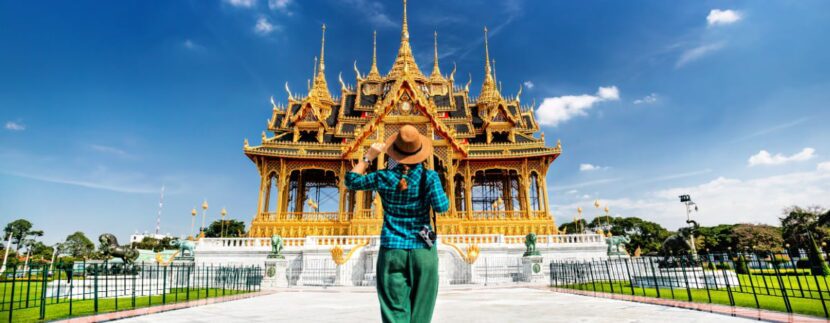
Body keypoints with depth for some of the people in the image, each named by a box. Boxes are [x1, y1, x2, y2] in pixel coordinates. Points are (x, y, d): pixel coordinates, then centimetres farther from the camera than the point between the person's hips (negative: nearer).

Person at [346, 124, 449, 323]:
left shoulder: (383, 177, 0)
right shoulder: (428, 176, -6)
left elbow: (351, 181, 13)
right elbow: (441, 207, -14)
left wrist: (368, 157, 17)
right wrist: (437, 187, 4)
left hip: (392, 250, 1)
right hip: (422, 251, -1)